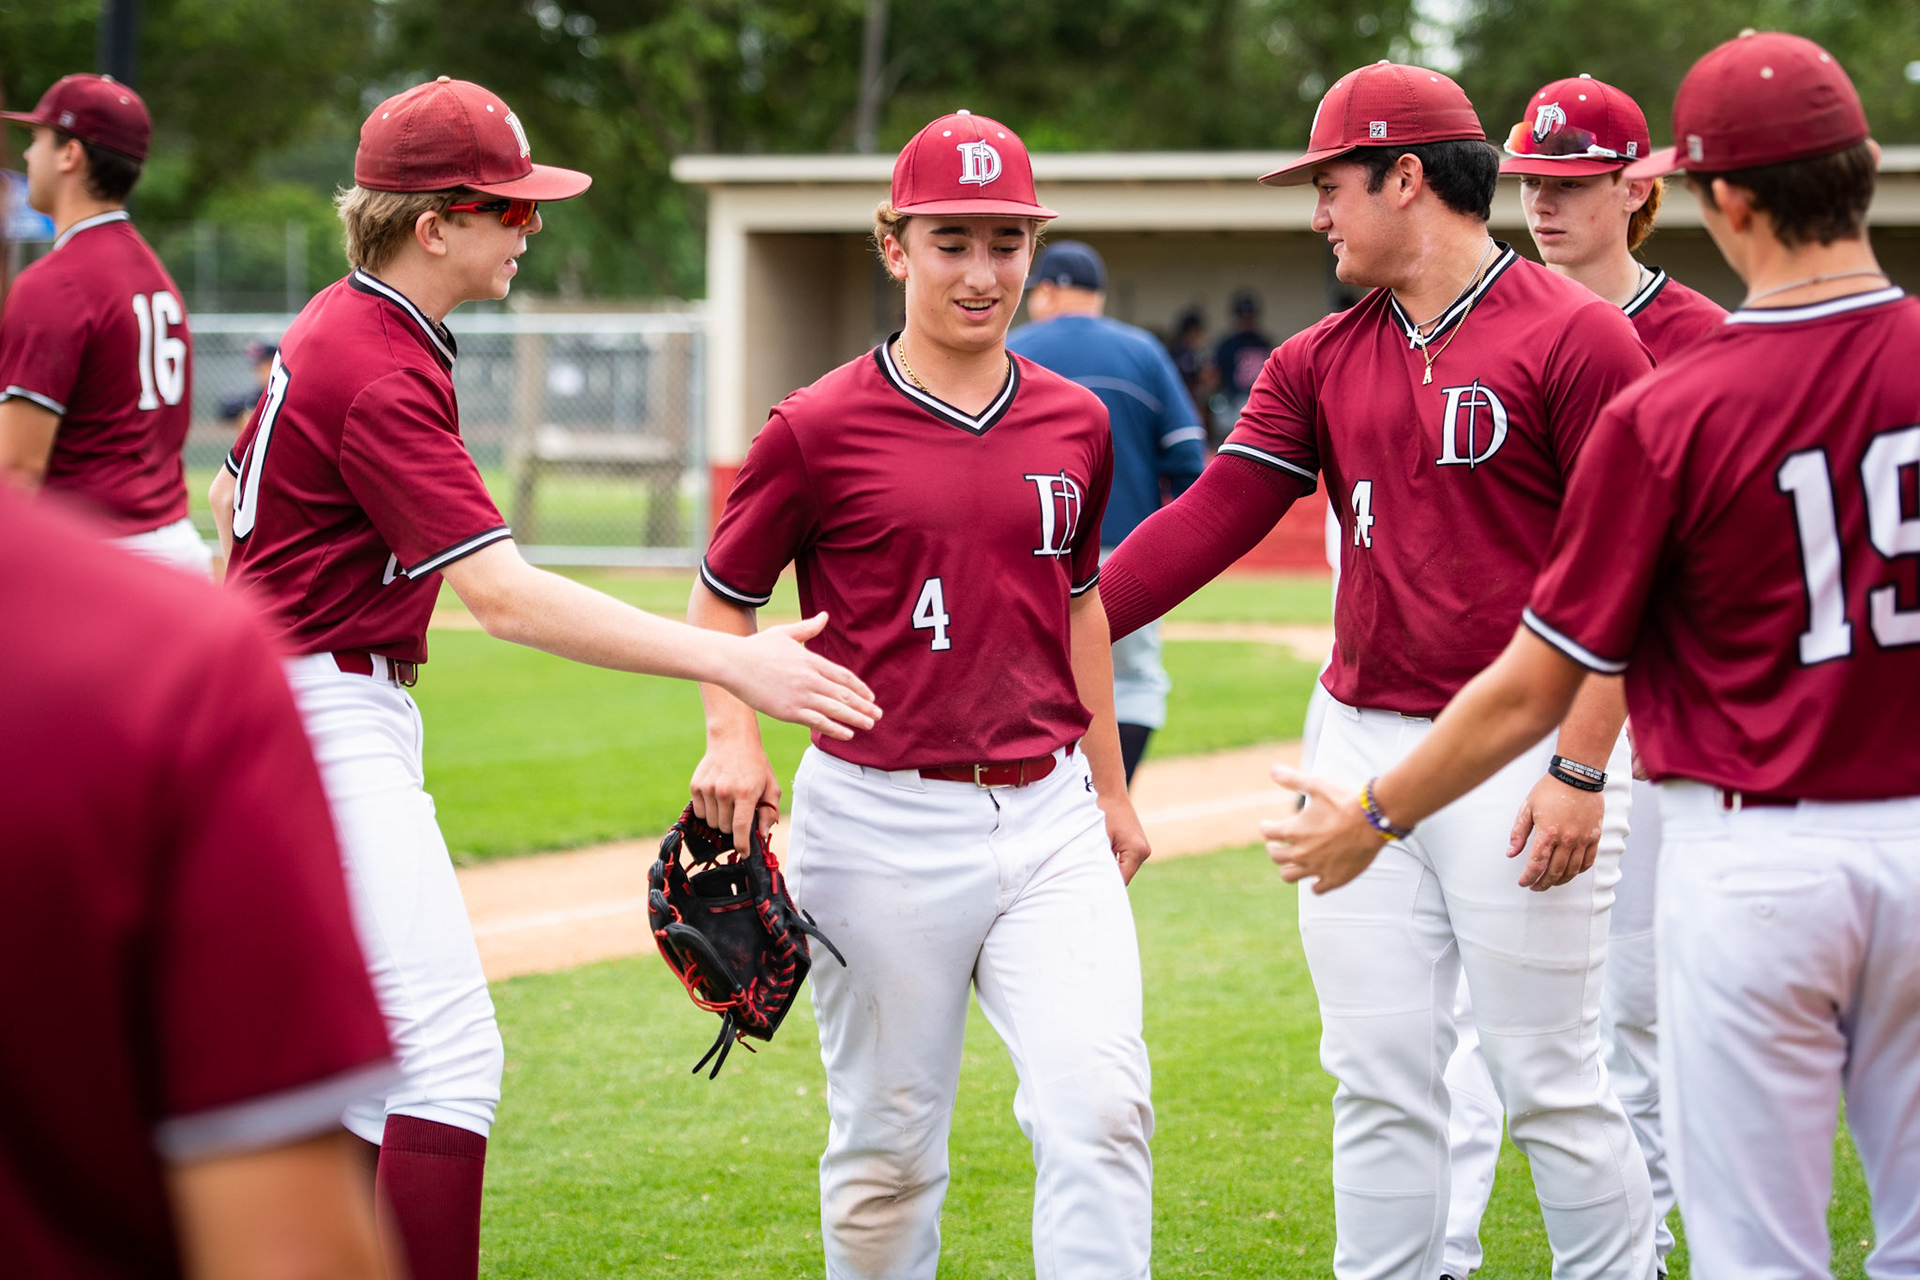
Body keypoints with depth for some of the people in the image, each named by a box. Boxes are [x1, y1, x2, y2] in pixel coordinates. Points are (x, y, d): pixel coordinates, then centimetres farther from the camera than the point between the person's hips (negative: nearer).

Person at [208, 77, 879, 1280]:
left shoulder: (340, 326, 10)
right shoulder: (379, 376, -22)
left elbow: (233, 496, 23)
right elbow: (504, 595, -30)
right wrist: (729, 662, -35)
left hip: (340, 714, 11)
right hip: (330, 720, -11)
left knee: (370, 1052, 14)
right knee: (450, 1051, -15)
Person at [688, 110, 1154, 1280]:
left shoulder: (1076, 423, 8)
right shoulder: (819, 427, -4)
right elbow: (722, 597, 5)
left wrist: (1111, 787, 22)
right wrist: (732, 735, -13)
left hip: (1048, 814, 3)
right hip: (881, 821, -3)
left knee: (1101, 1108, -12)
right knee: (887, 1144, 5)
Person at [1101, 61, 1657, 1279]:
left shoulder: (1578, 336, -8)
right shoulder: (1321, 363, 11)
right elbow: (1211, 518, 5)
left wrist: (1581, 768, -17)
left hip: (1522, 758, -6)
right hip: (1362, 745, 6)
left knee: (1553, 1084, -1)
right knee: (1379, 1084, 8)